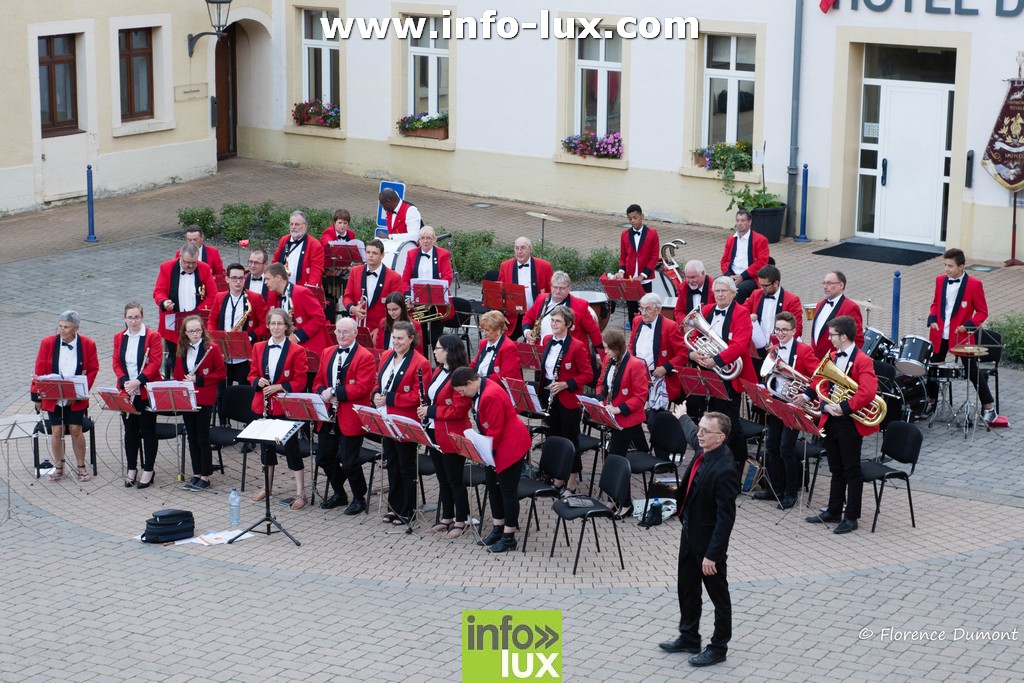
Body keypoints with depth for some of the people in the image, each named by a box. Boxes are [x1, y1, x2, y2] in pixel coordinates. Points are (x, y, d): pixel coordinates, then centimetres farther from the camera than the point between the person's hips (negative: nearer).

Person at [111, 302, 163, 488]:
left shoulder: (152, 337, -7)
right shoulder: (119, 338, 7)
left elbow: (155, 363, -13)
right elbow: (116, 363, 4)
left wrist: (138, 381, -23)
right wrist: (125, 381, -13)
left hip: (147, 392, -4)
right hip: (126, 393, 4)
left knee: (148, 430, 4)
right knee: (130, 431, 11)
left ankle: (148, 470, 12)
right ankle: (132, 469, 22)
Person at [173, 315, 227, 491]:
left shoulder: (212, 348, -8)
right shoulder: (182, 350, 9)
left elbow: (221, 373, -9)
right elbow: (177, 374, 17)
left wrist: (198, 380, -15)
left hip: (204, 400, -5)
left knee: (203, 438, -1)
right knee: (192, 437, 11)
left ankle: (205, 476, 6)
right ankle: (196, 474, 19)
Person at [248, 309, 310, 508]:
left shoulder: (297, 350, -7)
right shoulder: (259, 348, 7)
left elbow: (300, 382, -8)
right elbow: (252, 374, 12)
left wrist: (279, 387, -20)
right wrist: (258, 382, -10)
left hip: (286, 407, -5)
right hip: (264, 405, 5)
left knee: (291, 447, -3)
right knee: (266, 445, 15)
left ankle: (300, 493, 2)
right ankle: (267, 487, 31)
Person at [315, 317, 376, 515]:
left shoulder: (365, 357, -9)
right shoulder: (327, 353, 13)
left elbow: (362, 388, -18)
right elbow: (318, 381, 15)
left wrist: (336, 392, -20)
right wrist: (323, 393, -8)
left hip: (351, 419, -7)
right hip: (328, 417, 7)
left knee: (348, 461, -5)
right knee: (324, 457, 12)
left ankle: (359, 498, 14)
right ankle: (339, 493, 31)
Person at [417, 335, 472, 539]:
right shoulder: (438, 371, 9)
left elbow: (458, 410, -22)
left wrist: (430, 411, -19)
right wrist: (424, 411, 3)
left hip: (452, 436, -9)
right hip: (435, 434, 9)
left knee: (455, 479, 1)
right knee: (443, 478, 16)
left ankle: (460, 521, 11)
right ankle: (447, 518, 26)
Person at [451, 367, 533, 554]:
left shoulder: (491, 396, -27)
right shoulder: (479, 391, 5)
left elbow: (495, 431, -24)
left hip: (510, 445, -11)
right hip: (494, 446, 11)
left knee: (507, 490, -4)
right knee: (493, 487, 15)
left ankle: (509, 538, 2)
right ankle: (498, 529, 26)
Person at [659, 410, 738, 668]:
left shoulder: (724, 469, -30)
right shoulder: (704, 449, -6)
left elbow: (726, 517, -27)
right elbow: (691, 434, 22)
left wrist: (712, 554, -26)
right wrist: (683, 417, 42)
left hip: (708, 540, -9)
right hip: (689, 531, 9)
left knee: (718, 594, 10)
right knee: (686, 587, 21)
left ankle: (719, 647, 24)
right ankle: (689, 638, 38)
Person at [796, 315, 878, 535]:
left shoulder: (863, 361, -14)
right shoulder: (831, 357, 11)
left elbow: (867, 393, -24)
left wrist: (843, 408, -23)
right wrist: (826, 406, -1)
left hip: (850, 423, -7)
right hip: (830, 421, 7)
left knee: (851, 470, 1)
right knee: (836, 469, 16)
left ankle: (851, 517, 8)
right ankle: (833, 511, 25)